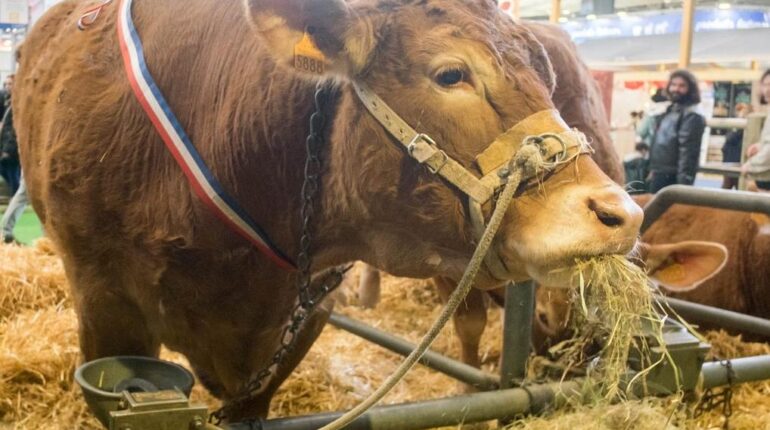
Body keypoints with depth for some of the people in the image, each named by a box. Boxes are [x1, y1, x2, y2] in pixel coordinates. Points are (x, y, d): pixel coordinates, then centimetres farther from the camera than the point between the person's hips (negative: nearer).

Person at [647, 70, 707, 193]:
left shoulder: (692, 116, -12)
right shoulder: (667, 112, 17)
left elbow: (688, 152, -20)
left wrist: (683, 181, -25)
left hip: (673, 177, -10)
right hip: (659, 175, 10)